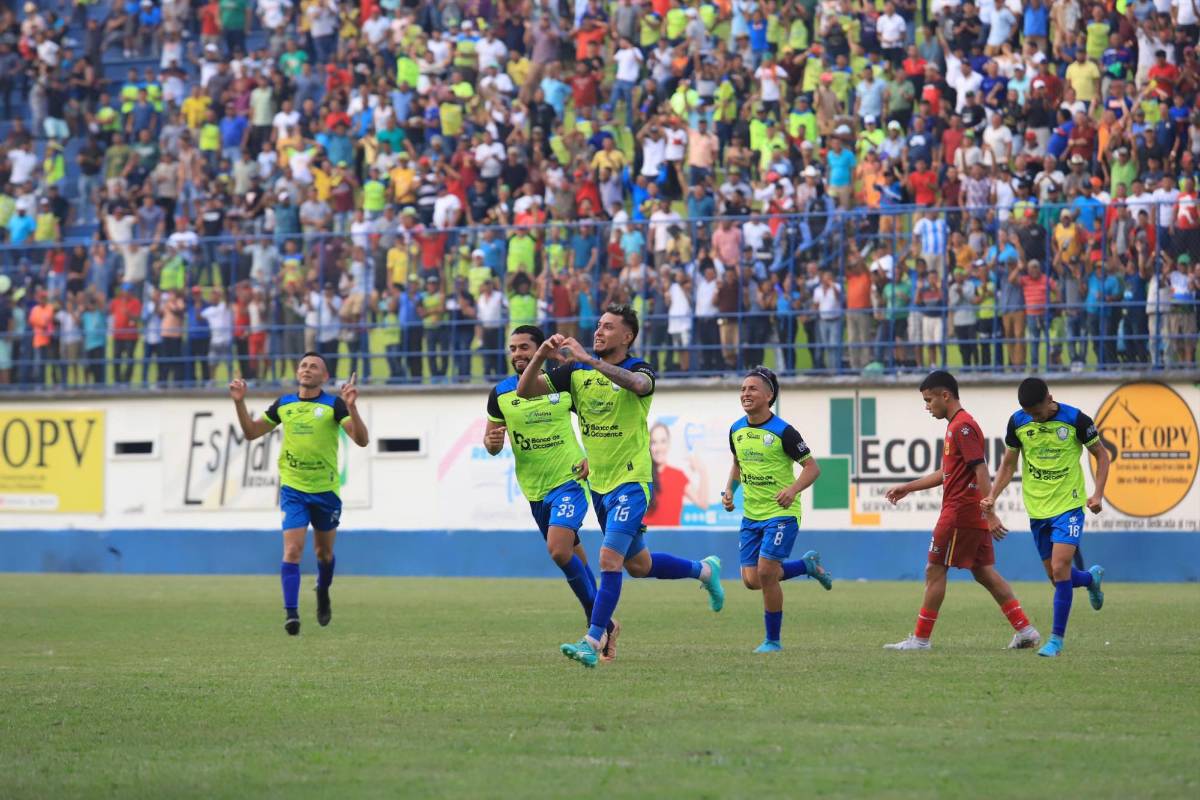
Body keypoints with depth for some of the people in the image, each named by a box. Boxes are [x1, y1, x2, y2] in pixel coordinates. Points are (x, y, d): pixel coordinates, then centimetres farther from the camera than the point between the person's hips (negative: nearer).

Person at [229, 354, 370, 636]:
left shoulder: (333, 405, -7)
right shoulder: (284, 405, 3)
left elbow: (362, 440, -16)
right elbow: (251, 432, 13)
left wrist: (351, 408, -31)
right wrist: (239, 403, -1)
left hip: (325, 489, -1)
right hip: (292, 488, 1)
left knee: (324, 551, 16)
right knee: (292, 550, -14)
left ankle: (323, 595, 45)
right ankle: (291, 613, -17)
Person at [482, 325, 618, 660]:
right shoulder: (500, 393, 1)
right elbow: (491, 444, 9)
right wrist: (492, 441, -15)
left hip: (569, 479, -4)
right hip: (535, 490, 4)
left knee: (559, 549, -22)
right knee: (574, 556, 11)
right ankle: (605, 624, 25)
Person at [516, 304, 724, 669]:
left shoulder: (639, 369, -12)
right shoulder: (577, 371, 2)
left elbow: (638, 383, -39)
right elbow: (525, 390, -3)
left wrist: (587, 359, -45)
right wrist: (540, 356, -22)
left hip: (630, 481, -7)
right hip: (598, 484, 7)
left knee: (609, 558, -19)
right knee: (638, 565, 18)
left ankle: (592, 642, -17)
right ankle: (704, 570, 42)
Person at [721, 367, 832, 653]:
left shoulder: (783, 432, -14)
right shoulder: (736, 430, 5)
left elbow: (812, 467, -10)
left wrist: (793, 489, -27)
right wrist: (729, 490, 5)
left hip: (781, 514, -6)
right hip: (751, 514, 7)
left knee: (766, 573, -15)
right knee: (752, 580, 0)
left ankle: (773, 640, 2)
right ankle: (807, 565, 27)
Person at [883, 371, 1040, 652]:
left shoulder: (962, 426, -14)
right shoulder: (957, 425, 18)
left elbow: (981, 471, -21)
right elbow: (946, 473, 27)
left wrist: (990, 514, -25)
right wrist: (907, 487, 27)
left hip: (960, 513, -10)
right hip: (974, 515, 10)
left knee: (935, 571, -2)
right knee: (984, 572, 9)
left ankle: (920, 639, 3)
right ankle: (1025, 630, 6)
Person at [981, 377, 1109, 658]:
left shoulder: (1075, 420, -12)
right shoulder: (1017, 422, -3)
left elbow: (1101, 455, 0)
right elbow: (1008, 464, 10)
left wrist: (1098, 494, -11)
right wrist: (992, 496, -5)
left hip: (1069, 506, -4)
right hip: (1037, 509, 4)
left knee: (1060, 569, -17)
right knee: (1057, 577, 9)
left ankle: (1057, 638, -7)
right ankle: (1091, 577, 44)